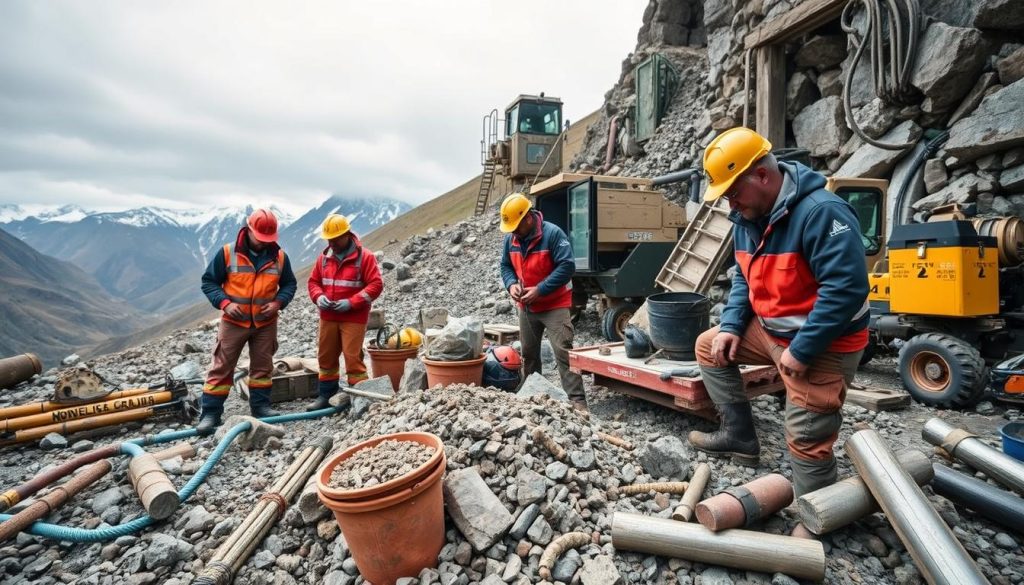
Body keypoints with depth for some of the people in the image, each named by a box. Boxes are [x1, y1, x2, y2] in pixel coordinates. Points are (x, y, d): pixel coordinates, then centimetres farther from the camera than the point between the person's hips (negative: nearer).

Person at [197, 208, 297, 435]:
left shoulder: (280, 257, -2)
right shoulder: (227, 253, -9)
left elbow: (289, 284, 8)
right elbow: (209, 281, -2)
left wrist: (278, 303, -10)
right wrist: (224, 303, -17)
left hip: (266, 323, 3)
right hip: (234, 322, -2)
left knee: (263, 366, 11)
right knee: (222, 367, 1)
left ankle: (260, 406, 24)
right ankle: (210, 413, 9)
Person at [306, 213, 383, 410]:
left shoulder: (365, 257, -8)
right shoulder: (324, 257, 8)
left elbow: (376, 285, -13)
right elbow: (313, 281, 15)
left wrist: (351, 303, -20)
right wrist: (319, 297, -8)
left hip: (354, 318, -6)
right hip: (328, 317, 6)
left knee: (353, 357, -6)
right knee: (326, 357, 14)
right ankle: (326, 395, 29)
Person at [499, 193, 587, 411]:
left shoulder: (552, 233, -18)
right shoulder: (510, 239, 2)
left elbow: (567, 266, -22)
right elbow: (506, 266, 13)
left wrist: (540, 290, -25)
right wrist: (512, 284, -10)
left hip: (554, 306, -6)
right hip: (526, 307, 7)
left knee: (564, 353, -11)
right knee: (528, 353, 16)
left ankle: (577, 401, -7)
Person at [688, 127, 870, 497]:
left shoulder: (821, 212, -25)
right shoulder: (748, 218, 3)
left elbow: (846, 289, -30)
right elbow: (744, 277, 13)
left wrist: (802, 350, -27)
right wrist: (731, 325, 0)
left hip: (821, 346, -9)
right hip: (769, 330, 9)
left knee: (806, 441, -6)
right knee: (710, 346, 14)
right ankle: (739, 435, 22)